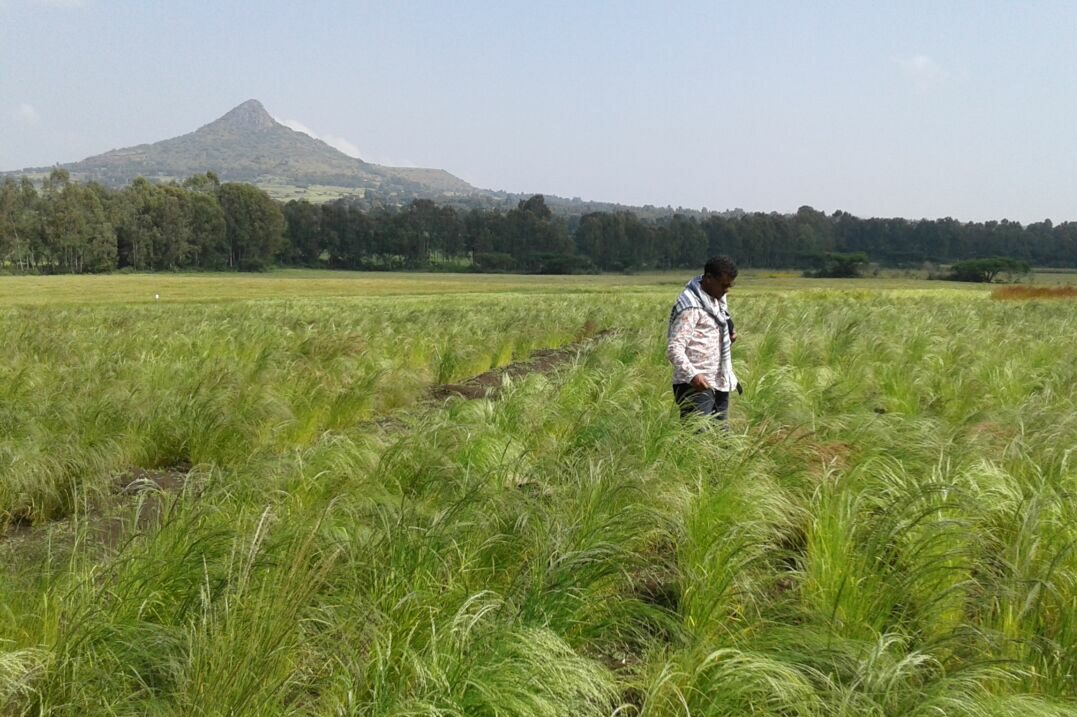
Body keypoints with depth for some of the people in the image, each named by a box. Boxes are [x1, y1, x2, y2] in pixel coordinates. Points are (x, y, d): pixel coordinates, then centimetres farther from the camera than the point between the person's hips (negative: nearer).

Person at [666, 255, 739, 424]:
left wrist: (729, 333, 7)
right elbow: (674, 349, -21)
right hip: (697, 385, -9)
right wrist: (692, 375, -37)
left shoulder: (718, 299, 12)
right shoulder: (690, 306, -15)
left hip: (719, 384, 9)